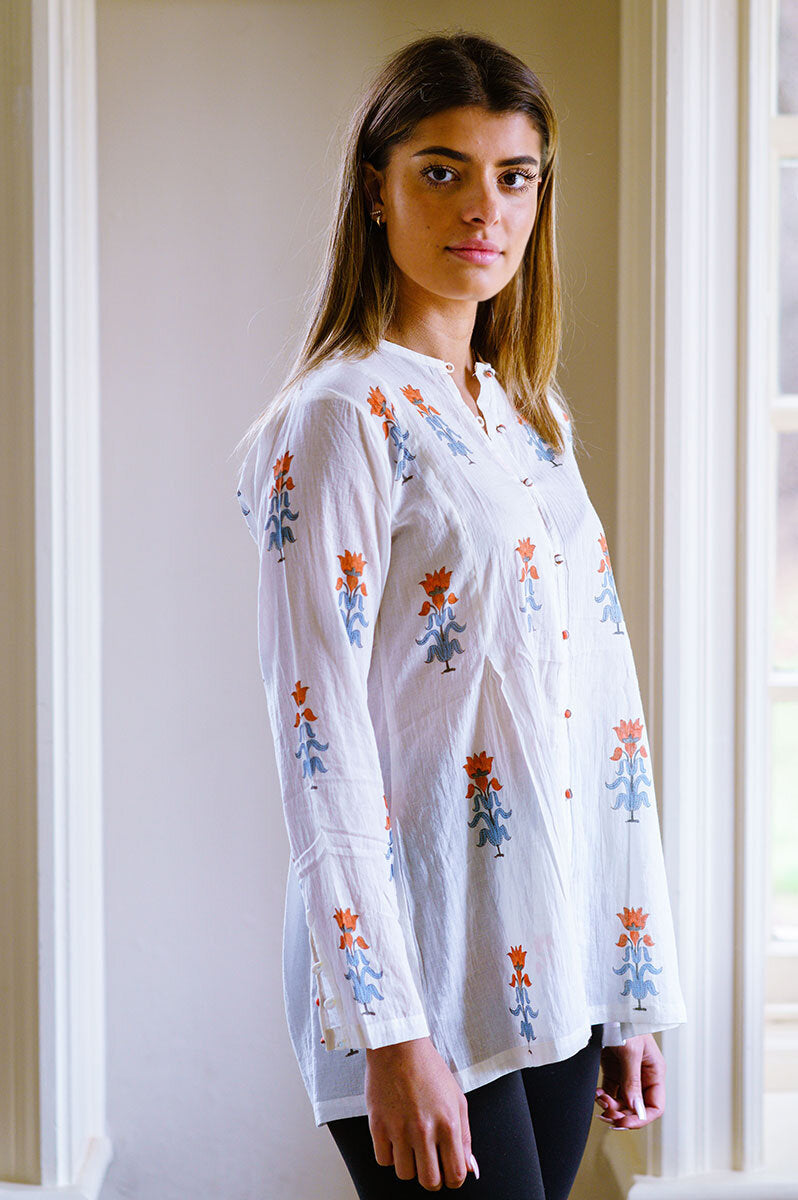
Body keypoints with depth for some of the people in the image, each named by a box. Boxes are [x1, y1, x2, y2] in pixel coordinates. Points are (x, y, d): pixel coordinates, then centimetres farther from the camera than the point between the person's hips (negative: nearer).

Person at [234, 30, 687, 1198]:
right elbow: (322, 733, -15)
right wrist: (390, 1033, -19)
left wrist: (637, 988, 11)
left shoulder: (535, 420, 13)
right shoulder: (341, 419, -10)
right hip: (425, 978, -7)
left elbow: (607, 708, 13)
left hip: (562, 967, 7)